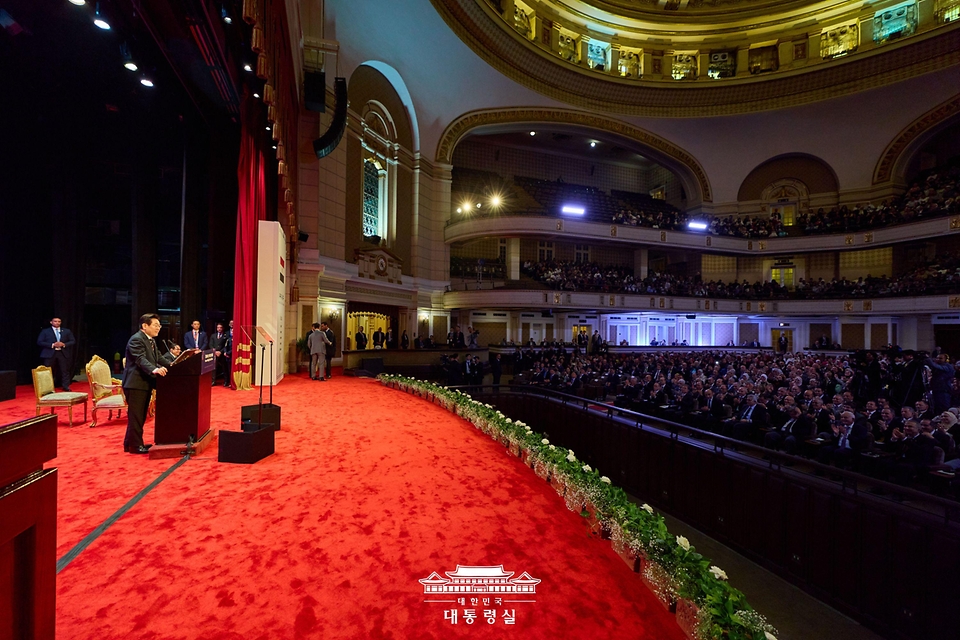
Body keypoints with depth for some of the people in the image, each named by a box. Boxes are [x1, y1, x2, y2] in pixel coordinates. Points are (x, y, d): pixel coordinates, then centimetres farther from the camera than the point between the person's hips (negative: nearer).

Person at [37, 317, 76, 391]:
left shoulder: (67, 331, 12)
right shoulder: (45, 331, 6)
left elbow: (73, 341, 10)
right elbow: (39, 342, -1)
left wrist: (64, 344, -9)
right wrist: (52, 345, -14)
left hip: (63, 353, 1)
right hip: (50, 353, -1)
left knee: (65, 371, 0)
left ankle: (66, 387, 4)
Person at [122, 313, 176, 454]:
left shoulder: (151, 340, 14)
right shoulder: (136, 339, -17)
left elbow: (158, 358, 15)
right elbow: (141, 360, -30)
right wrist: (154, 370, -44)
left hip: (145, 382, 10)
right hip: (136, 383, -10)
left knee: (140, 415, 16)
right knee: (136, 416, -2)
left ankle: (130, 443, 27)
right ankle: (135, 445, 7)